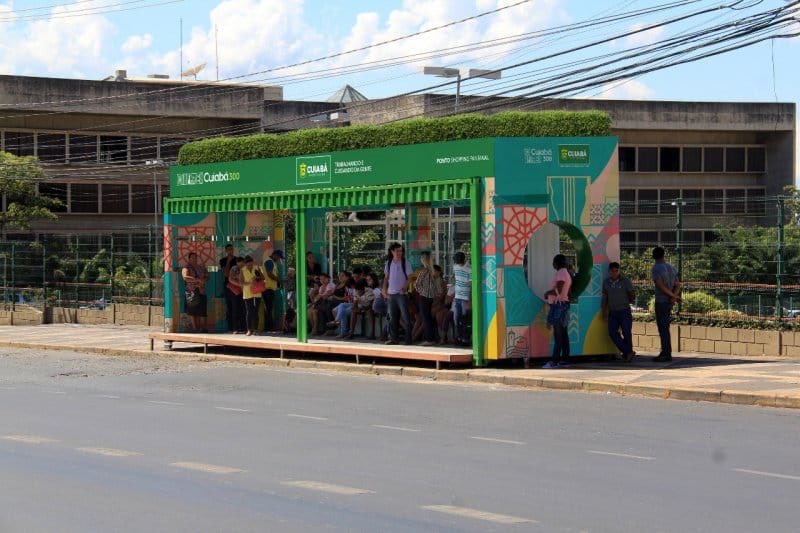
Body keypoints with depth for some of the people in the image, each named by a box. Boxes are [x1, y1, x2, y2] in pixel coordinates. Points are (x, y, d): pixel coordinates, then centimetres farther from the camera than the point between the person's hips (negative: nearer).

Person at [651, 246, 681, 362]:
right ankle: (666, 353, 19)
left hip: (661, 301, -7)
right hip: (669, 302, 7)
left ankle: (666, 354, -5)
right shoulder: (670, 267, 12)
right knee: (665, 328, 15)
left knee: (663, 328, -5)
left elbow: (661, 286, -20)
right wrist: (674, 297, -8)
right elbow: (678, 285, 8)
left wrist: (674, 296, -11)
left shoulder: (656, 268, -11)